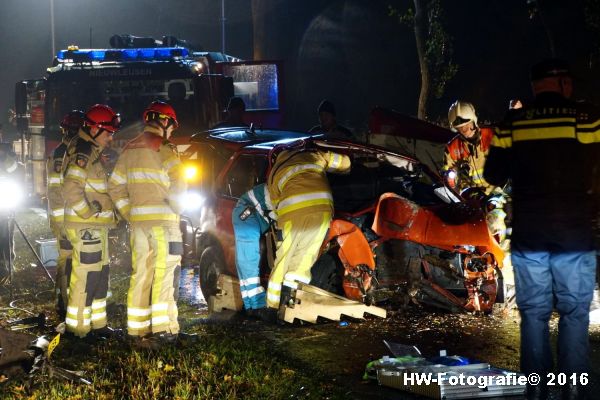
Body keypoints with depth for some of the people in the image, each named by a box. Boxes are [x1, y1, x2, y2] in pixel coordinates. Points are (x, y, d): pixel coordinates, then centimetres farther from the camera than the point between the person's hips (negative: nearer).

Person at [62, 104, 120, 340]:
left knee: (99, 275, 16)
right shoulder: (82, 153, -15)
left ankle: (96, 322, 24)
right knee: (85, 276, -8)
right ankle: (78, 327, -4)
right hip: (86, 227, -11)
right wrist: (88, 213, -19)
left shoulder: (92, 152, 17)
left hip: (96, 226, 11)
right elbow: (71, 189, -26)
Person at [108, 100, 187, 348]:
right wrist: (176, 208, -2)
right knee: (163, 276, -3)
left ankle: (137, 330, 10)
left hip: (138, 222, 6)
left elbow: (115, 186, 15)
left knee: (140, 276, 8)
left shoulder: (129, 150, 14)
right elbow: (177, 186, -18)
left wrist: (128, 213, 15)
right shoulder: (164, 150, -8)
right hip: (163, 221, -6)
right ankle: (164, 330, -2)